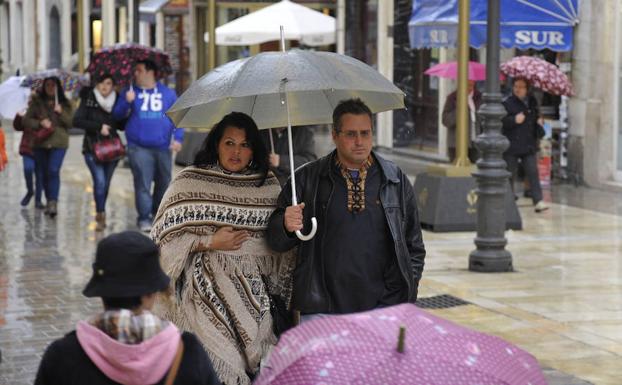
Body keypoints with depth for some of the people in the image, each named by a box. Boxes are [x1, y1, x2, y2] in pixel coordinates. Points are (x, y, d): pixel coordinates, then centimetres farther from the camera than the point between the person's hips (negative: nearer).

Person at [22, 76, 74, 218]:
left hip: (58, 143, -2)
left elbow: (71, 123, 1)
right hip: (40, 142, 3)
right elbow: (26, 120, 4)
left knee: (53, 170, -17)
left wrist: (61, 113, -15)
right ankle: (49, 200, 21)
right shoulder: (36, 102, 7)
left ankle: (53, 202, -21)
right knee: (43, 173, 8)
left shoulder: (65, 104, 5)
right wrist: (40, 123, -12)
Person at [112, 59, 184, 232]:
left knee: (163, 183, 11)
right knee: (143, 183, -8)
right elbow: (117, 115, 4)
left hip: (163, 147, 2)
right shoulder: (130, 92, 6)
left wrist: (178, 137, -4)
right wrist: (127, 102, -14)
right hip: (139, 147, -2)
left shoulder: (168, 93, 7)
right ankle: (144, 218, -3)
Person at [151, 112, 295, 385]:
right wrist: (210, 243, -7)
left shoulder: (268, 185, 11)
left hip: (255, 288, 3)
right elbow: (165, 237, -1)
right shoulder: (189, 182, 2)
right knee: (219, 362, -14)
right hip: (207, 286, -3)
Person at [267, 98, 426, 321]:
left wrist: (408, 296, 4)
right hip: (321, 309, -1)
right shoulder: (307, 179, 5)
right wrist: (286, 226, -17)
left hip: (384, 306, 1)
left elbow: (414, 246, 13)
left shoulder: (396, 180, 8)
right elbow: (276, 241, 6)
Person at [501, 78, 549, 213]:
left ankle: (538, 201, -7)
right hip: (512, 145, -4)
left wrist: (539, 121, 8)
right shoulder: (507, 103, -7)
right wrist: (514, 120, -25)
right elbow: (501, 121, -14)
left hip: (529, 145, 4)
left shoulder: (532, 102, 12)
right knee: (510, 174, 4)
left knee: (533, 172, -4)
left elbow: (536, 117, 28)